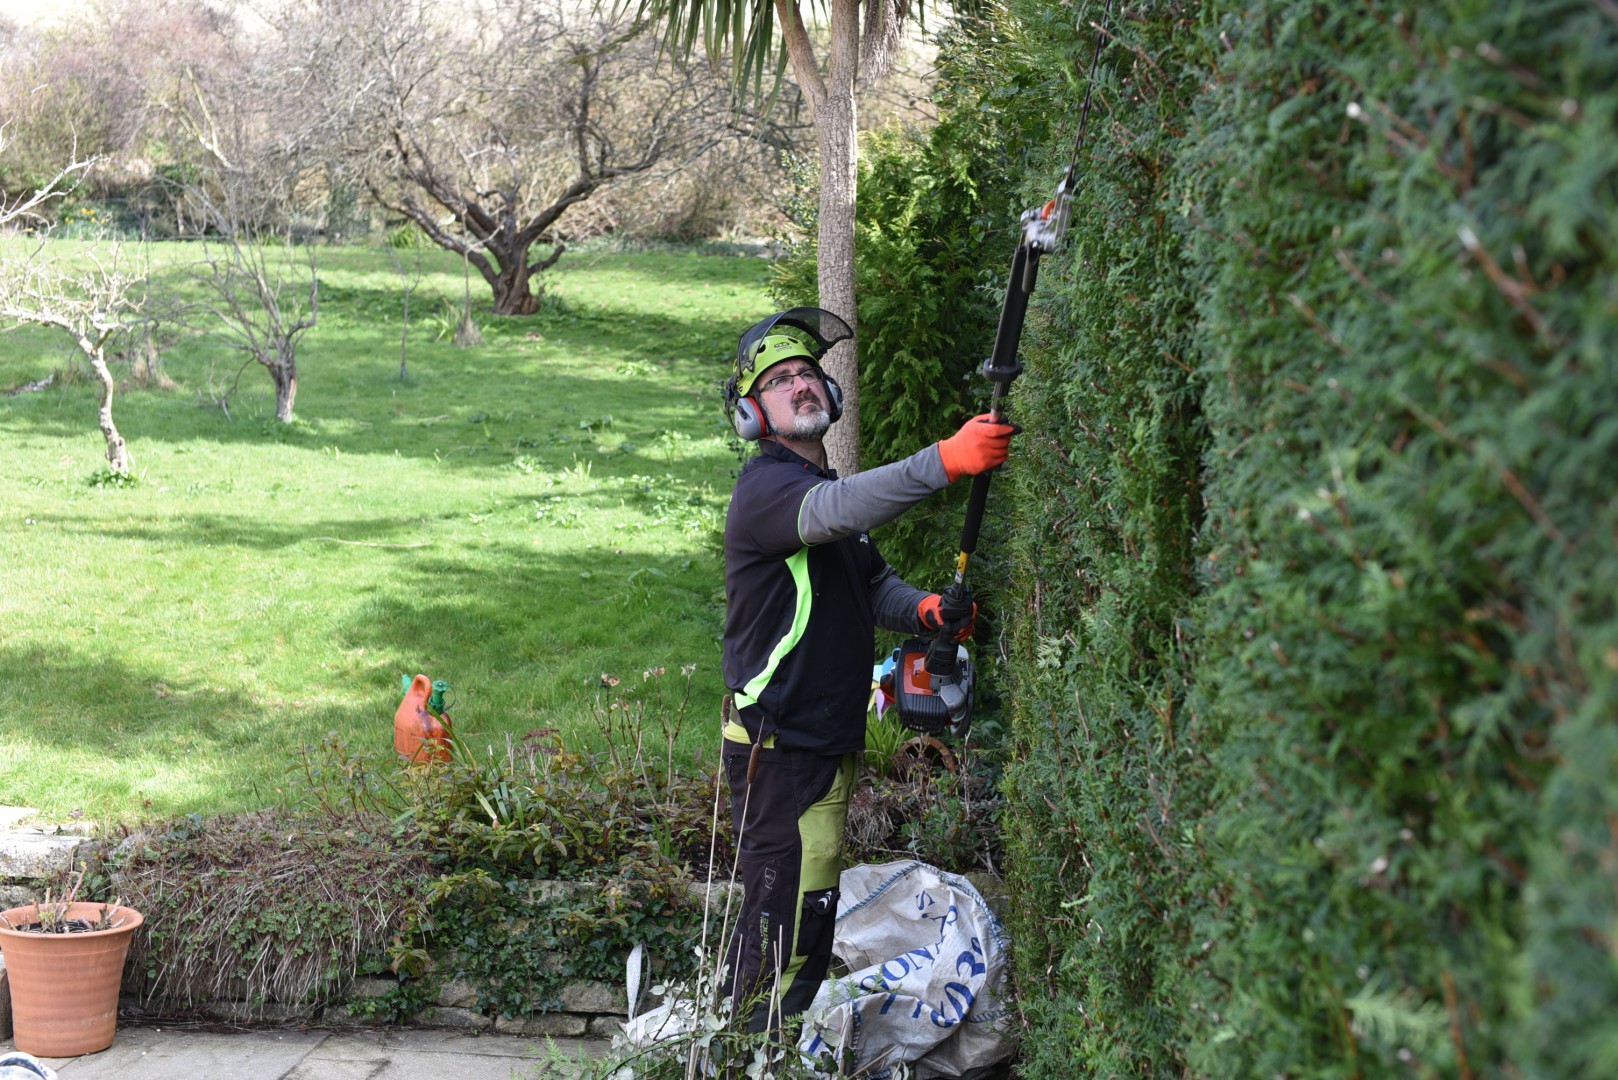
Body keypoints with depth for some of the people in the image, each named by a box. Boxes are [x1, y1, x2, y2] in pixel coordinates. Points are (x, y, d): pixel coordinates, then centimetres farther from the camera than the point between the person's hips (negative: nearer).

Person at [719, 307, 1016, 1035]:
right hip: (777, 742, -10)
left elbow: (873, 582, 23)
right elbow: (839, 510, -35)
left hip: (826, 738, 10)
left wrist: (922, 610, -1)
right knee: (789, 910, -10)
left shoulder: (823, 486, 18)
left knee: (806, 906, 16)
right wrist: (946, 461, -46)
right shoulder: (766, 488, -14)